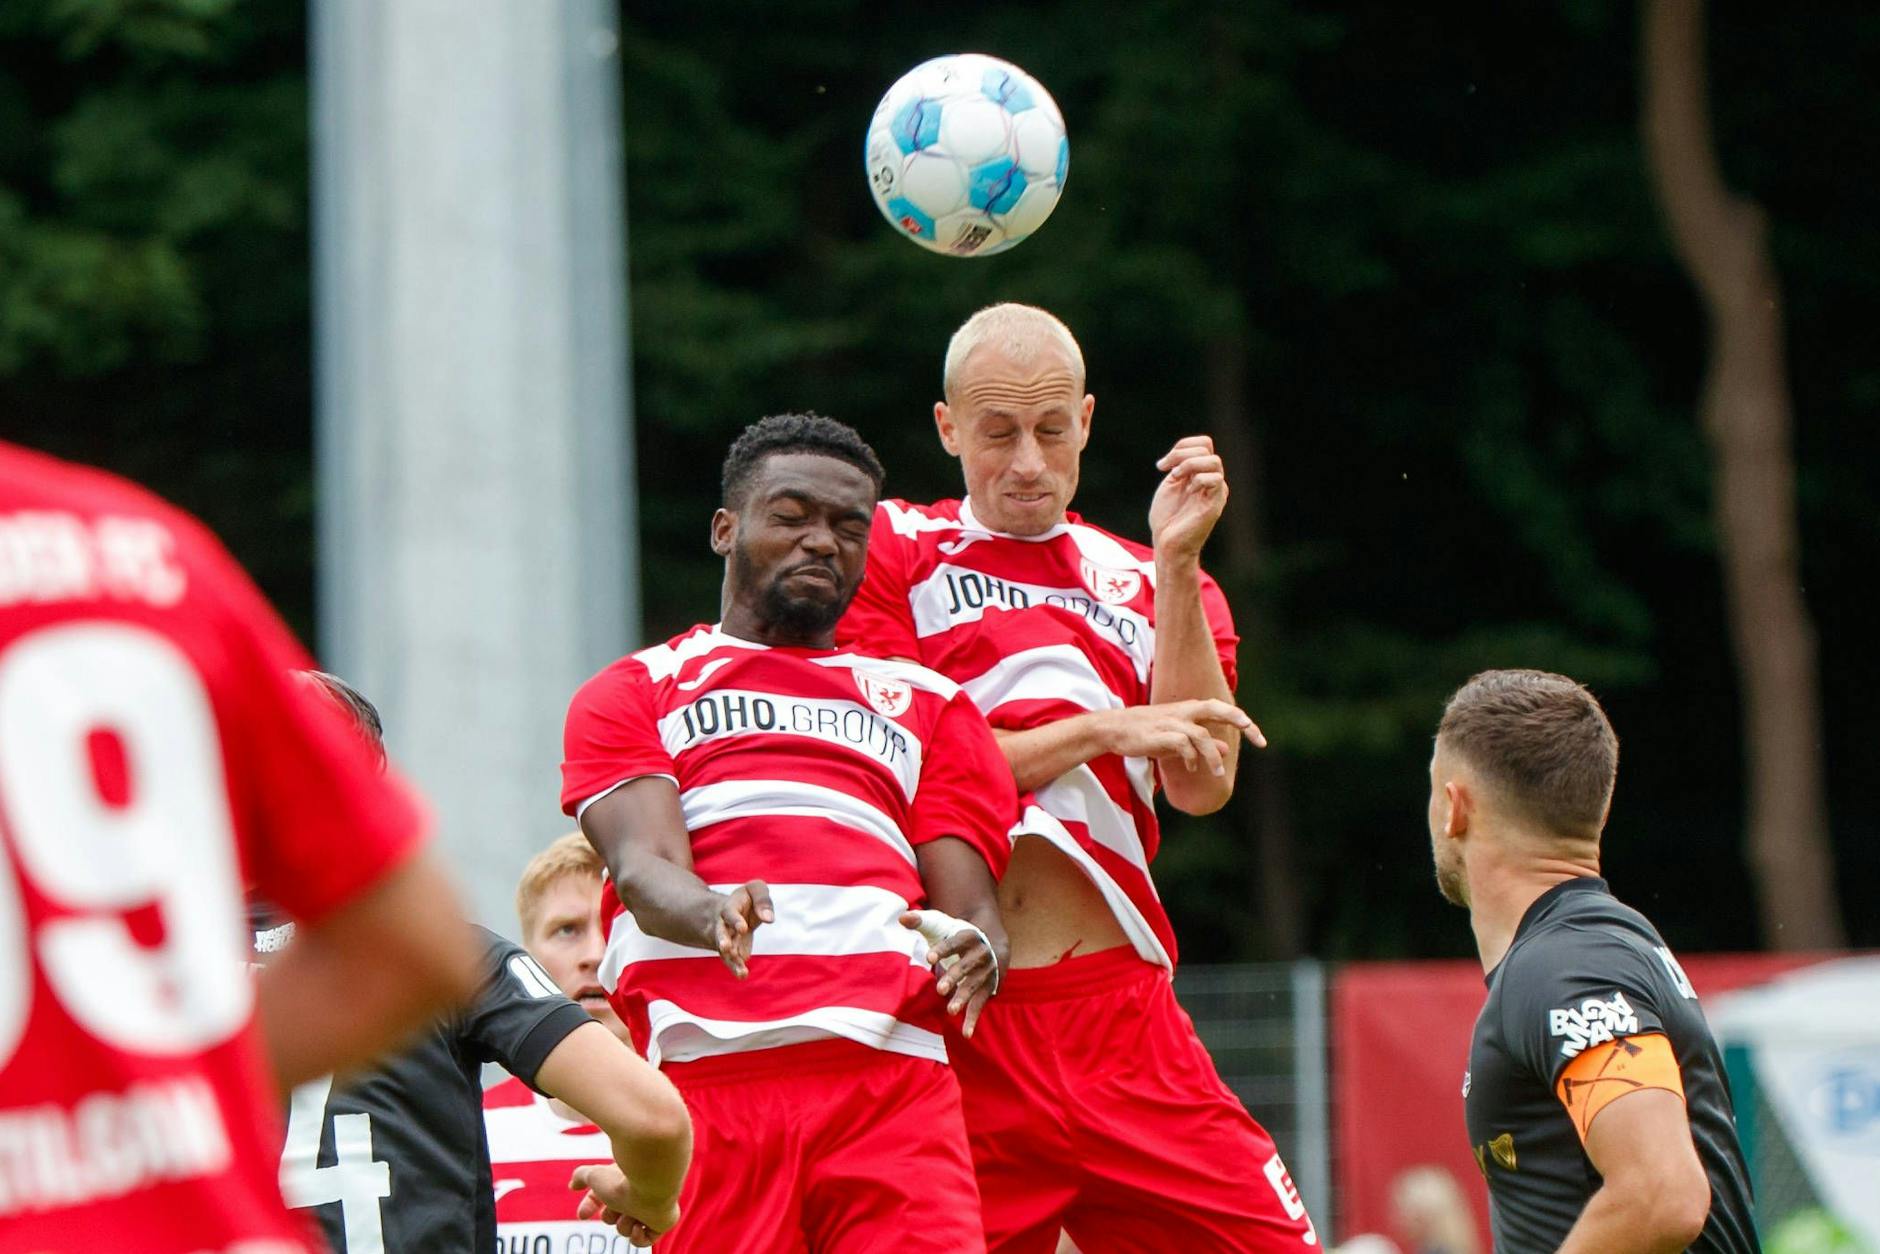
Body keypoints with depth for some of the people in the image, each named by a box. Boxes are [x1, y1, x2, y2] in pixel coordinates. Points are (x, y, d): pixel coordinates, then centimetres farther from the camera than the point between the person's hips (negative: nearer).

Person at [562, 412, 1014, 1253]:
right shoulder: (632, 694, 20)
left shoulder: (927, 705, 28)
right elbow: (643, 866, 0)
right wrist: (710, 912, -24)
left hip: (893, 1079, 2)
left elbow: (974, 907, 16)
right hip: (705, 1079, -1)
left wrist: (974, 952, -10)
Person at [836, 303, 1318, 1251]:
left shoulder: (1146, 583, 19)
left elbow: (1202, 785, 3)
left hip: (1123, 1010, 3)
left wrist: (1176, 564, -2)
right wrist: (1102, 730, -5)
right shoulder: (888, 551, 10)